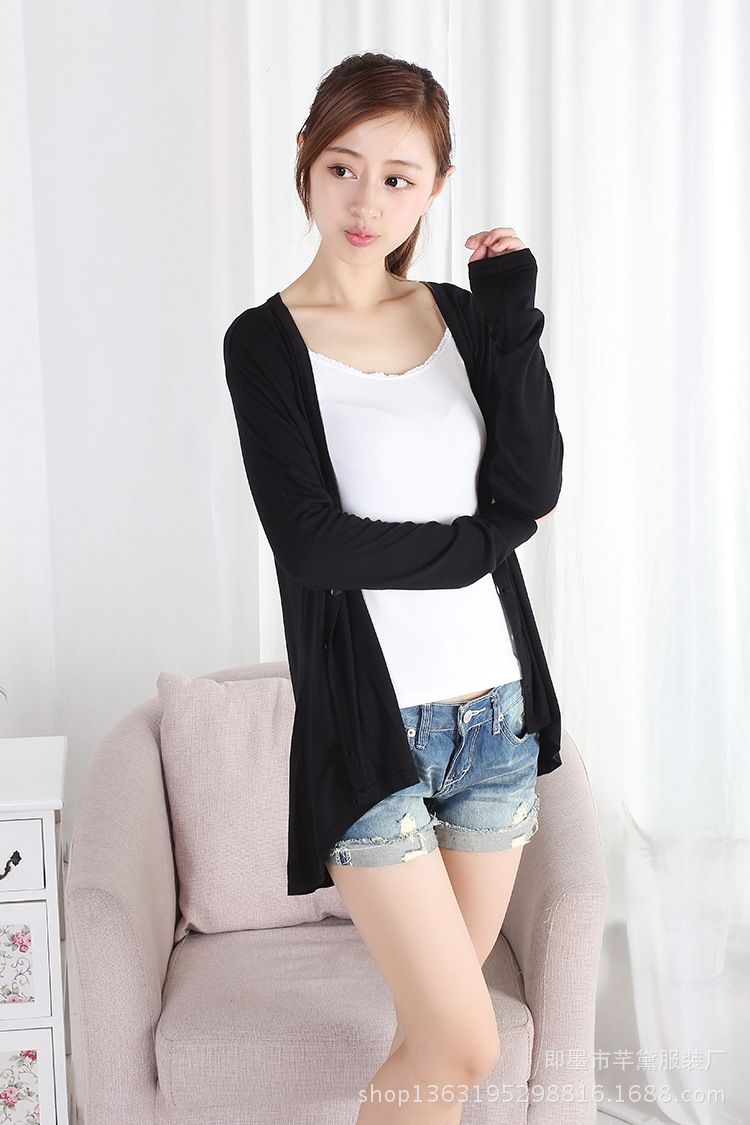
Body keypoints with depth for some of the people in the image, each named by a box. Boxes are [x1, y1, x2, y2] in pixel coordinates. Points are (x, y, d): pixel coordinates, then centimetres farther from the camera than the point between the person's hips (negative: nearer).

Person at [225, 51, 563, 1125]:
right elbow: (312, 543, -16)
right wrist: (480, 539, -7)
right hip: (369, 723, -4)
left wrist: (511, 314, -8)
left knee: (437, 1026, 14)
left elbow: (532, 491, -6)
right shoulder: (266, 342, -5)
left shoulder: (465, 315, 7)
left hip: (496, 710, 4)